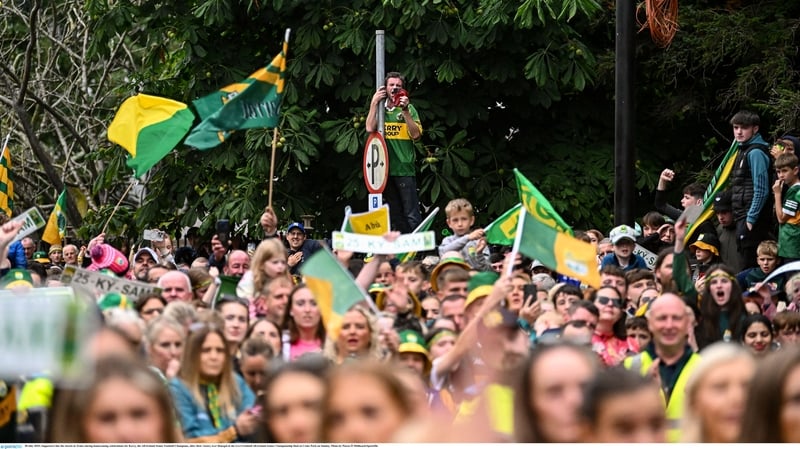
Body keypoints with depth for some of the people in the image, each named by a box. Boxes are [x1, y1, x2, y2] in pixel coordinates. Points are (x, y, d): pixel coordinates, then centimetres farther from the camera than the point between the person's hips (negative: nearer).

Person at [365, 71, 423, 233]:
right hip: (385, 167, 4)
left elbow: (416, 135, -8)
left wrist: (405, 111, -16)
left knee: (411, 214, -10)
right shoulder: (380, 108, 11)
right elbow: (370, 128, -5)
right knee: (395, 215, 10)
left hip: (404, 168, -4)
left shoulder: (409, 109, 2)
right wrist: (374, 103, -5)